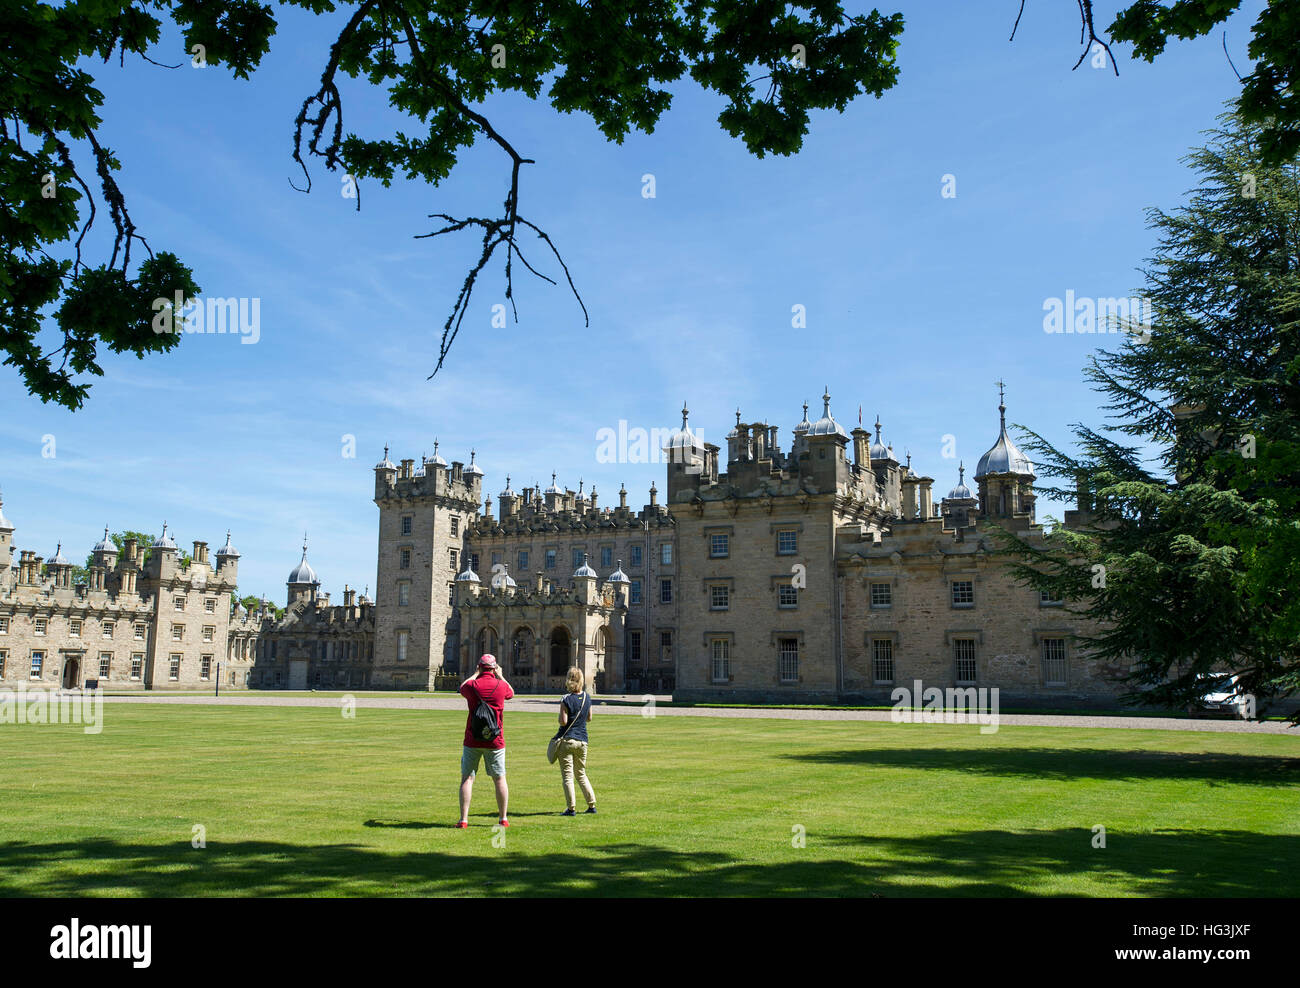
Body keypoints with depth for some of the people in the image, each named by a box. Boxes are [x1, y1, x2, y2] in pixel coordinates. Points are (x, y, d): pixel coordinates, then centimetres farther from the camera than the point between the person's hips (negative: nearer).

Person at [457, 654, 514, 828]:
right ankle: (504, 819, 14)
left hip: (472, 740, 0)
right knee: (499, 779, 9)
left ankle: (463, 819, 1)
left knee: (467, 778, 5)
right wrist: (500, 676, 28)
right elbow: (511, 693, 20)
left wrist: (475, 674, 26)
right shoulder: (501, 685, -4)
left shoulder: (472, 685, -5)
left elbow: (462, 688, 20)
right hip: (495, 741, 1)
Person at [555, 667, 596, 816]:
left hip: (567, 740, -5)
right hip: (582, 740, 5)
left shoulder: (566, 699, -13)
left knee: (567, 776, 1)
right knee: (581, 773, 18)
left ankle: (571, 808, -1)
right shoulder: (587, 698, 4)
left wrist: (560, 715, 4)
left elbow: (563, 721, -16)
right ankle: (592, 805, 15)